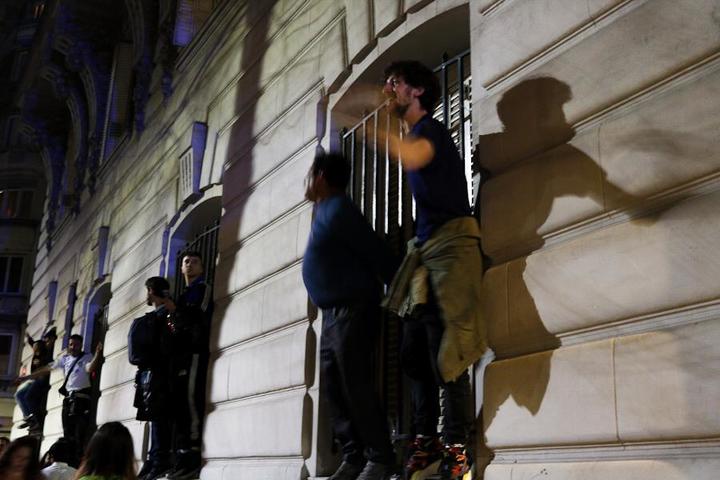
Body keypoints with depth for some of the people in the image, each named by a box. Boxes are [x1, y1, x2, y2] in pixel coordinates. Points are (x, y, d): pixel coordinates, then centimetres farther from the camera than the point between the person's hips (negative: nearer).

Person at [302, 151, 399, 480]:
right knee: (334, 389, 8)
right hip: (333, 315, 10)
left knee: (356, 388, -9)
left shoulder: (338, 210, -13)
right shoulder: (325, 212, 18)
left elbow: (376, 253, -15)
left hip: (352, 312, -10)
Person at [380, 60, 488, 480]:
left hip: (450, 243, -9)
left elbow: (413, 158, -31)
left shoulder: (431, 129, -7)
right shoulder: (415, 137, 23)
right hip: (426, 247, 9)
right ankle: (426, 440, 13)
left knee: (444, 350, -12)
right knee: (415, 351, 7)